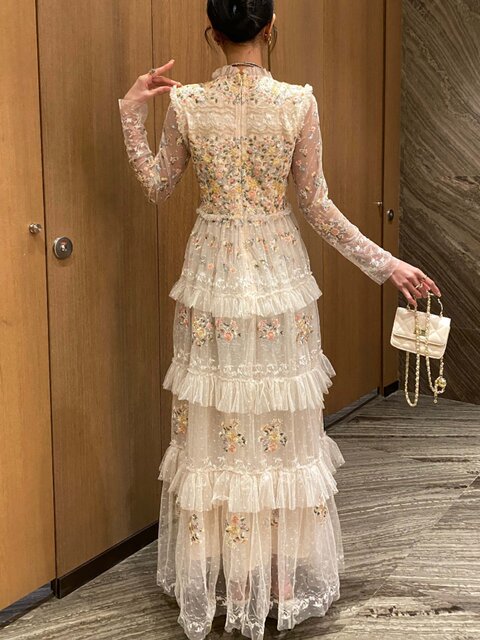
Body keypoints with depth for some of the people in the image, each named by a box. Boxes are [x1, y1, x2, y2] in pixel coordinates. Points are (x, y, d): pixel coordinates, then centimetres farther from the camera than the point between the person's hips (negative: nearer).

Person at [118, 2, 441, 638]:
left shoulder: (184, 102, -7)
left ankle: (211, 583, 25)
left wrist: (132, 112, 11)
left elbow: (158, 187, 5)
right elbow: (317, 205, -6)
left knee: (213, 431, 12)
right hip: (277, 277, -1)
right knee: (280, 429, 11)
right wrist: (385, 263, 4)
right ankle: (281, 579, 24)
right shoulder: (298, 101, -10)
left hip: (212, 276, 1)